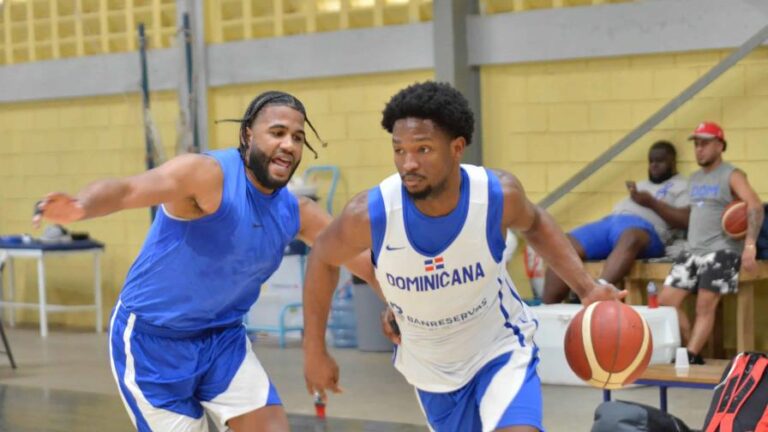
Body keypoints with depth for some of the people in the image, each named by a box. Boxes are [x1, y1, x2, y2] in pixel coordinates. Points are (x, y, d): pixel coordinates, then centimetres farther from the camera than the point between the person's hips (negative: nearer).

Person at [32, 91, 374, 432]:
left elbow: (363, 259, 7)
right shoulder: (208, 175, -23)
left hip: (222, 337, 6)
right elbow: (126, 189, -39)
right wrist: (79, 207, -59)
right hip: (152, 340, -6)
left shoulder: (295, 213, -3)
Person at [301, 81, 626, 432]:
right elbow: (322, 260, -5)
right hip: (429, 368, 2)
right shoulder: (370, 214, -27)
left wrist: (586, 287, -12)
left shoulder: (499, 194, -25)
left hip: (501, 350, -1)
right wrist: (315, 351, -1)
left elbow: (535, 225, 1)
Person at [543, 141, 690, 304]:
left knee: (629, 238, -45)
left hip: (644, 226, -7)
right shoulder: (641, 185, 38)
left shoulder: (681, 185, 16)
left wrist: (652, 203, -5)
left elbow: (686, 221, 0)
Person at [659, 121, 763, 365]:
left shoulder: (732, 176, -4)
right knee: (666, 300, -2)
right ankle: (692, 355, 3)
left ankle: (689, 358, -16)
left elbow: (755, 207, -16)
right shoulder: (695, 178, 19)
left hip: (722, 251, -8)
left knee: (705, 306, -15)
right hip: (693, 251, 8)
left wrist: (750, 245, -28)